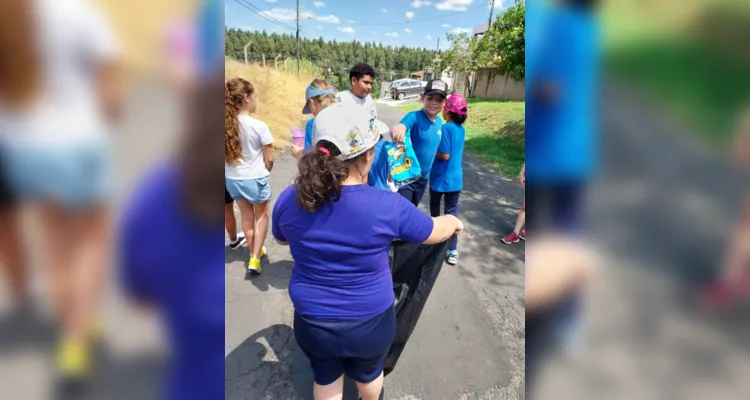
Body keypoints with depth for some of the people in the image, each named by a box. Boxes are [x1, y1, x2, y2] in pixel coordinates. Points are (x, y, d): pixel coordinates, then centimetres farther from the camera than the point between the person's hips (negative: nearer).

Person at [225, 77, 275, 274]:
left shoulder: (226, 123, -6)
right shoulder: (259, 126, -20)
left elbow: (227, 154, 1)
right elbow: (269, 159, -13)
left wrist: (237, 168, 14)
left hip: (232, 179, 5)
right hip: (255, 179, -4)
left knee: (247, 216, 23)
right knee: (262, 215, 18)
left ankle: (254, 251, 40)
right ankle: (255, 258, 12)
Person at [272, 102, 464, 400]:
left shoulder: (289, 200, -16)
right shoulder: (387, 206, -25)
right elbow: (437, 231, -8)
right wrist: (455, 222, 15)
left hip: (311, 322, 2)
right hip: (369, 323, -1)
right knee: (368, 373, 31)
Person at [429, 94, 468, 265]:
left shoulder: (445, 128, -17)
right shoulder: (461, 129, 5)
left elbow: (445, 155, -20)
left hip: (440, 178, -6)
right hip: (455, 179, 6)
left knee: (435, 206, 19)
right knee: (452, 212, 7)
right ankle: (452, 250, 6)